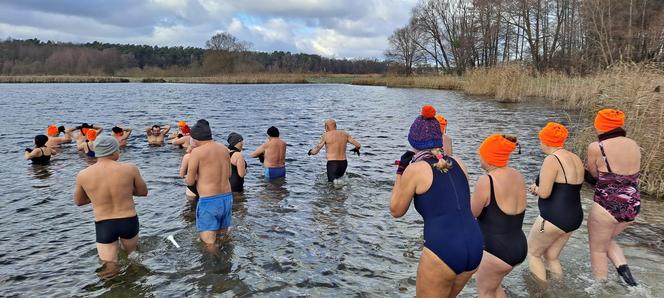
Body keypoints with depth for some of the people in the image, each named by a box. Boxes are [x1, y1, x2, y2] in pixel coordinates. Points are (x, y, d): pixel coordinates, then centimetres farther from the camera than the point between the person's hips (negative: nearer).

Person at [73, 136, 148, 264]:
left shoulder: (83, 175, -7)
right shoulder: (130, 169, -12)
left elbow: (78, 201, 10)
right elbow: (143, 192, 3)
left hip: (103, 226, 0)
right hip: (129, 222, 0)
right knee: (129, 256, 28)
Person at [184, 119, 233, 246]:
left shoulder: (197, 152, -11)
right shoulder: (224, 149, 7)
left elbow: (190, 181, -7)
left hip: (208, 201, -6)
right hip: (227, 198, 7)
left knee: (209, 244, 0)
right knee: (222, 238, 21)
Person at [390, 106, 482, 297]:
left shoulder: (415, 169, -7)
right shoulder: (458, 163, 9)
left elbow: (396, 211, 6)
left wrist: (400, 172, 12)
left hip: (442, 251, -6)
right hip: (474, 246, 6)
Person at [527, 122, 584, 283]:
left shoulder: (552, 159, -17)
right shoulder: (576, 159, 9)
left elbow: (544, 193, -21)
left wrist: (536, 188, 2)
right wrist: (539, 187, 14)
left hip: (553, 218, -8)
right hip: (574, 218, 8)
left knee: (532, 253, 12)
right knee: (551, 257, 22)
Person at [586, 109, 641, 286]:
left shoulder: (596, 147, -15)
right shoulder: (634, 145, 4)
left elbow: (595, 174, -2)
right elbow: (628, 174, 12)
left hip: (607, 206, -6)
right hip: (633, 206, 7)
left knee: (597, 249, 15)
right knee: (606, 239, 30)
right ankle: (623, 268, 12)